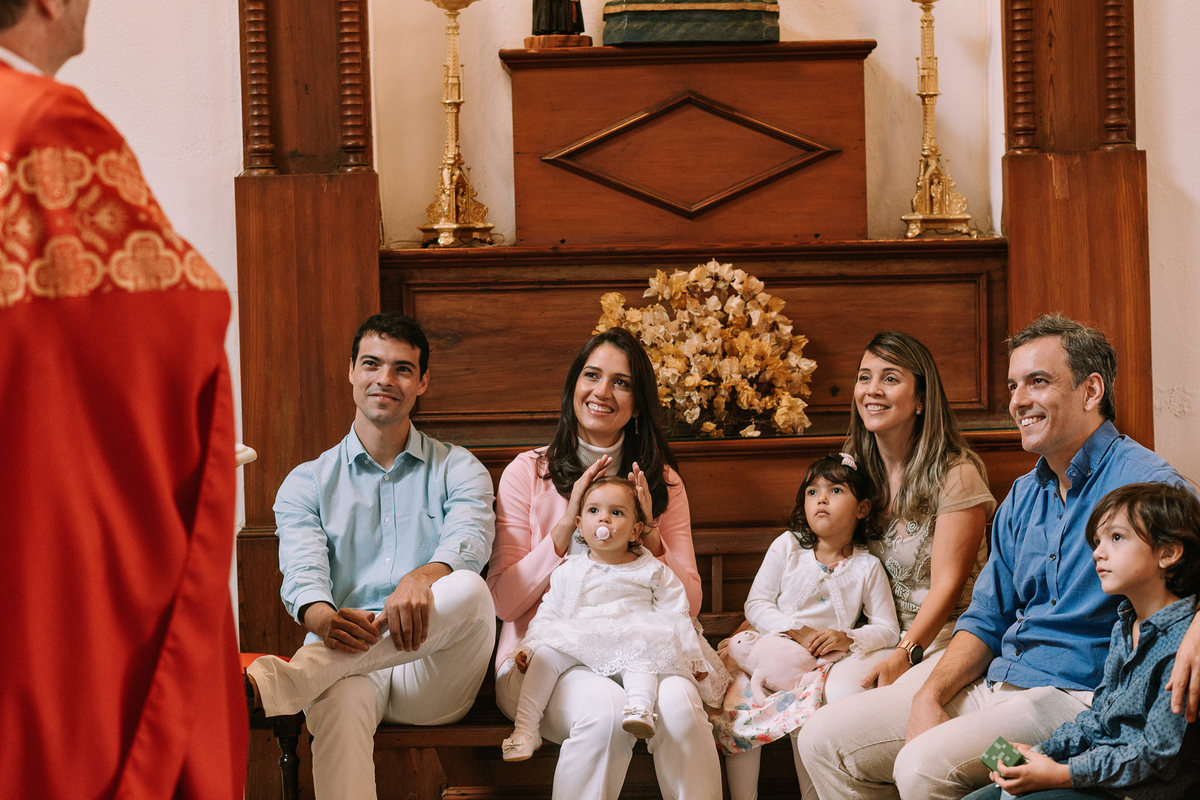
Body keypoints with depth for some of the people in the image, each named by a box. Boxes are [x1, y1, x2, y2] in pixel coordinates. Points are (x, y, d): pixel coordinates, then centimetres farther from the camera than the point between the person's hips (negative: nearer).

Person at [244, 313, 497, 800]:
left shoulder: (457, 470, 14)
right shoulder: (306, 484, 15)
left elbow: (469, 539, -9)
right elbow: (302, 572, -3)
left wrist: (422, 579, -36)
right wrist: (323, 617, -31)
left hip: (433, 676, 1)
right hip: (342, 658, 0)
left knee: (468, 589, -34)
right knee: (339, 704, -39)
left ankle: (280, 682, -41)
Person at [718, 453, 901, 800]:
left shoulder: (867, 567, 7)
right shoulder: (787, 547, 8)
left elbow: (887, 629, 7)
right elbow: (756, 605, 3)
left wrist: (849, 638, -13)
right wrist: (797, 631, -13)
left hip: (823, 666, -2)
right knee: (734, 710, -22)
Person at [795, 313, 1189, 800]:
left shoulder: (1141, 482, -10)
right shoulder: (1022, 498, 17)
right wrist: (930, 696, 1)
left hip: (1076, 696, -8)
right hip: (994, 684, 8)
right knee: (824, 740, 2)